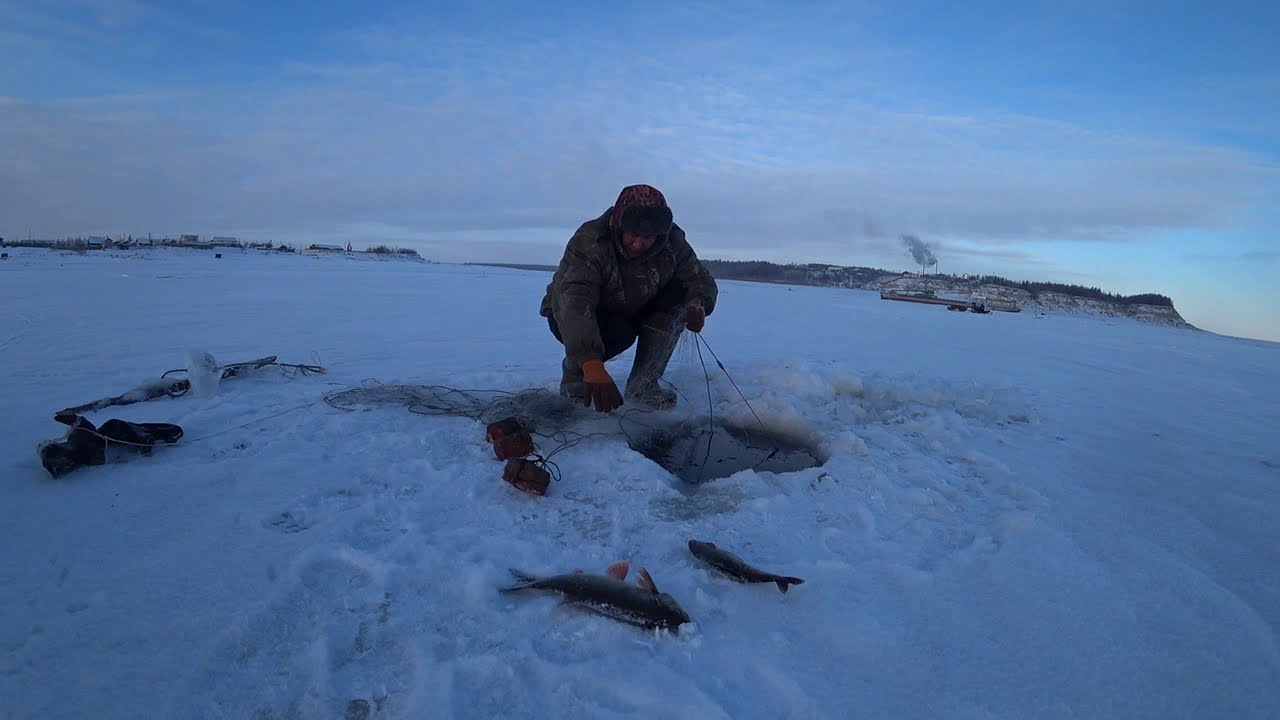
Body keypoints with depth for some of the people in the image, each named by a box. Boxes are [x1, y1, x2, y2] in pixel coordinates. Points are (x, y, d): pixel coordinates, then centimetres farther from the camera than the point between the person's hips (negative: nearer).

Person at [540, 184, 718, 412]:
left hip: (632, 313, 5)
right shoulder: (588, 243, -32)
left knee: (678, 294, -19)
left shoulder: (672, 242, -17)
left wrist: (698, 306, -35)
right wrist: (593, 366, -60)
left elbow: (702, 281, -8)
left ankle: (642, 385, -13)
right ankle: (575, 374, -2)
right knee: (620, 334, -36)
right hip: (579, 318, -5)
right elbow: (573, 302, -46)